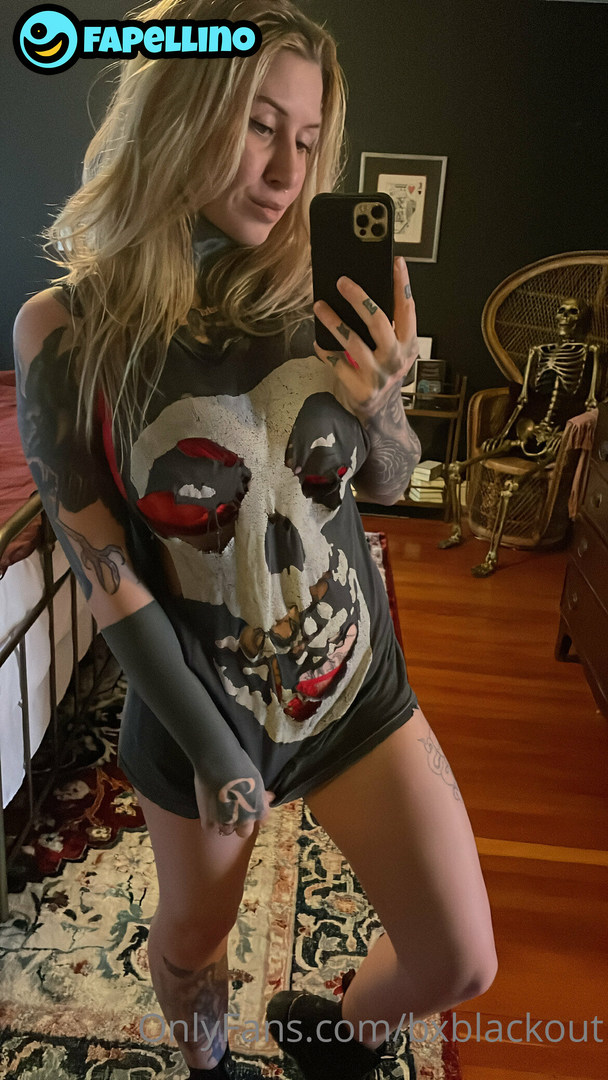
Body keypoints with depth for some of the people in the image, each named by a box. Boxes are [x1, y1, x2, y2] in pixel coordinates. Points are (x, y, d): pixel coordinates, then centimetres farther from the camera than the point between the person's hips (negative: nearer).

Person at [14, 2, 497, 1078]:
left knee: (461, 963, 12)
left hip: (358, 681, 3)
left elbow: (386, 484, 3)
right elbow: (101, 566, -14)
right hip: (199, 701, -2)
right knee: (193, 937, 24)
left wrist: (379, 400, -20)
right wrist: (213, 748, -10)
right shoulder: (68, 329, -16)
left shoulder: (313, 296, -7)